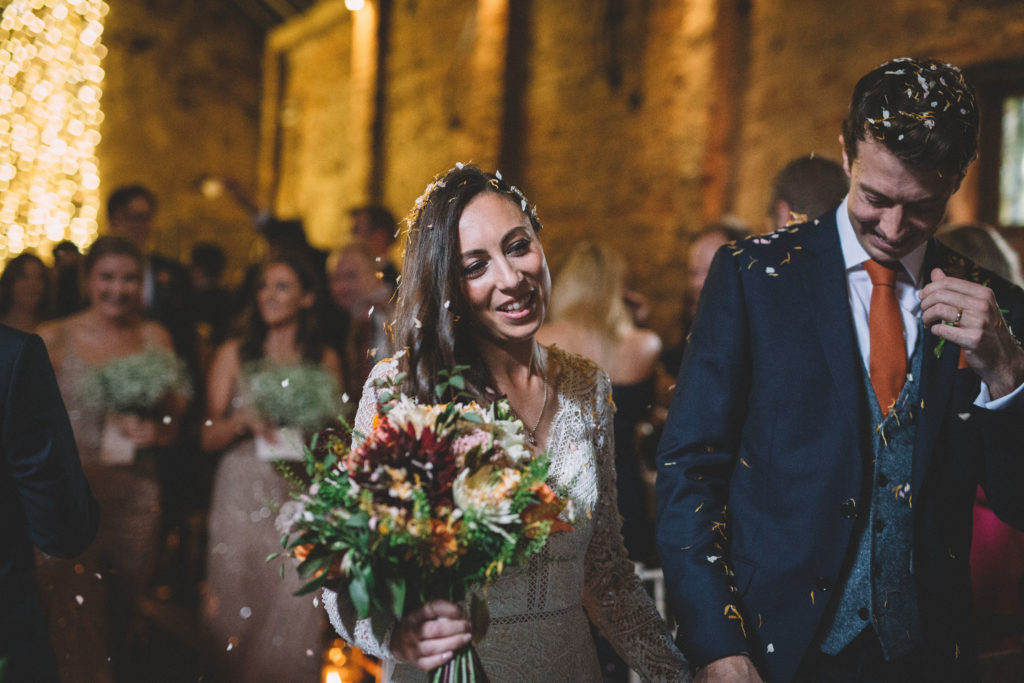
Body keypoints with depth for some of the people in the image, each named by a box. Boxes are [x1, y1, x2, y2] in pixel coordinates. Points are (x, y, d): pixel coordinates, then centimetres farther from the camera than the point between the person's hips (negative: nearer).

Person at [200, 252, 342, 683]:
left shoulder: (325, 361, 7)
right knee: (238, 613, 4)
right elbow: (208, 438, 3)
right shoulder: (234, 355, 5)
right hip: (243, 499, 0)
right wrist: (244, 420, -15)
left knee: (295, 618, -2)